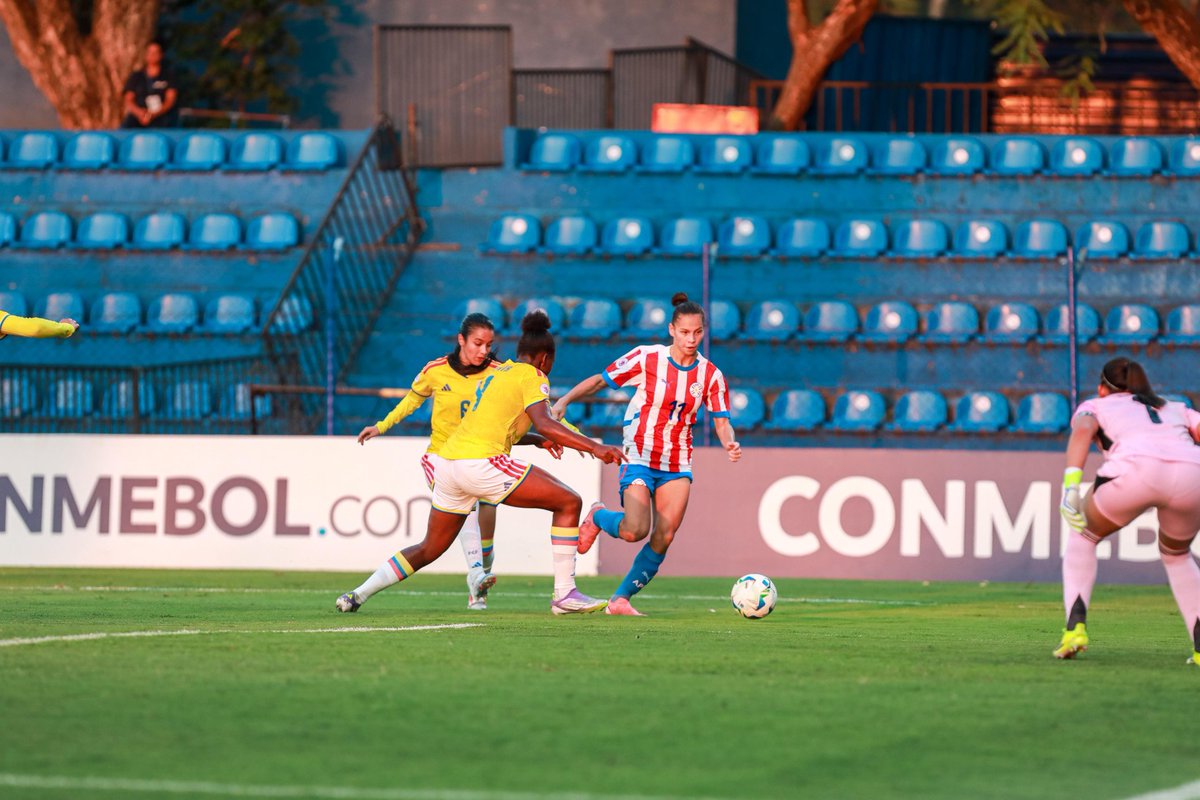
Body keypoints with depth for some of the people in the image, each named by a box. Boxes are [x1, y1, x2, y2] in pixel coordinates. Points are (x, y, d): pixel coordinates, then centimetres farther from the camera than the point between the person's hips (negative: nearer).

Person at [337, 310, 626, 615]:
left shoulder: (497, 373, 25)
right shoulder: (532, 376, 1)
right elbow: (544, 424, -15)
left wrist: (537, 439, 32)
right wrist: (595, 448, -17)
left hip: (448, 462, 8)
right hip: (481, 462, -8)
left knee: (429, 549, 20)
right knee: (569, 503, 0)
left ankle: (357, 594, 16)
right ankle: (564, 595, -4)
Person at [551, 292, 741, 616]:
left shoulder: (710, 375, 1)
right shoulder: (647, 358, -8)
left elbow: (721, 422, 0)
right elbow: (599, 380, -2)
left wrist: (730, 443, -22)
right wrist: (564, 400, -14)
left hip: (677, 465, 4)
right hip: (639, 458, -4)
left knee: (664, 538, -6)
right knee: (635, 531, -22)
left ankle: (621, 599, 9)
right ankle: (598, 517, 13)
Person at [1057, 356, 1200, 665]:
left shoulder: (1095, 406, 30)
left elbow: (1082, 431, 7)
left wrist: (1071, 482, -7)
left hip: (1137, 468, -3)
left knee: (1083, 535, 26)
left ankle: (1075, 626, 10)